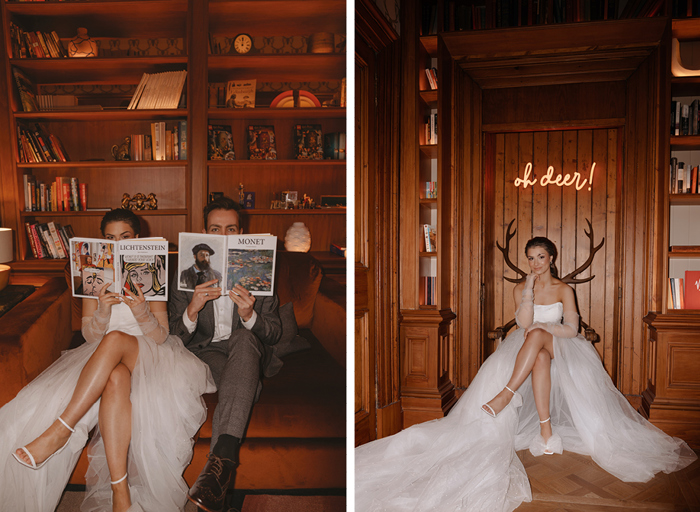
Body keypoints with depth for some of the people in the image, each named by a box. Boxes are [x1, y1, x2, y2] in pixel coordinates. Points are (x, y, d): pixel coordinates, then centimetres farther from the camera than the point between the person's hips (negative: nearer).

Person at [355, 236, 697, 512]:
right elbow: (523, 322, -7)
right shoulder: (521, 289, 11)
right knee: (541, 358, -37)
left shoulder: (564, 290, 8)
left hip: (559, 349, -1)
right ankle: (546, 430, -43)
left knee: (537, 337, -37)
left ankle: (505, 394, -43)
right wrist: (530, 288, -8)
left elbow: (571, 329, -1)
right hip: (529, 351, 1)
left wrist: (544, 327, -13)